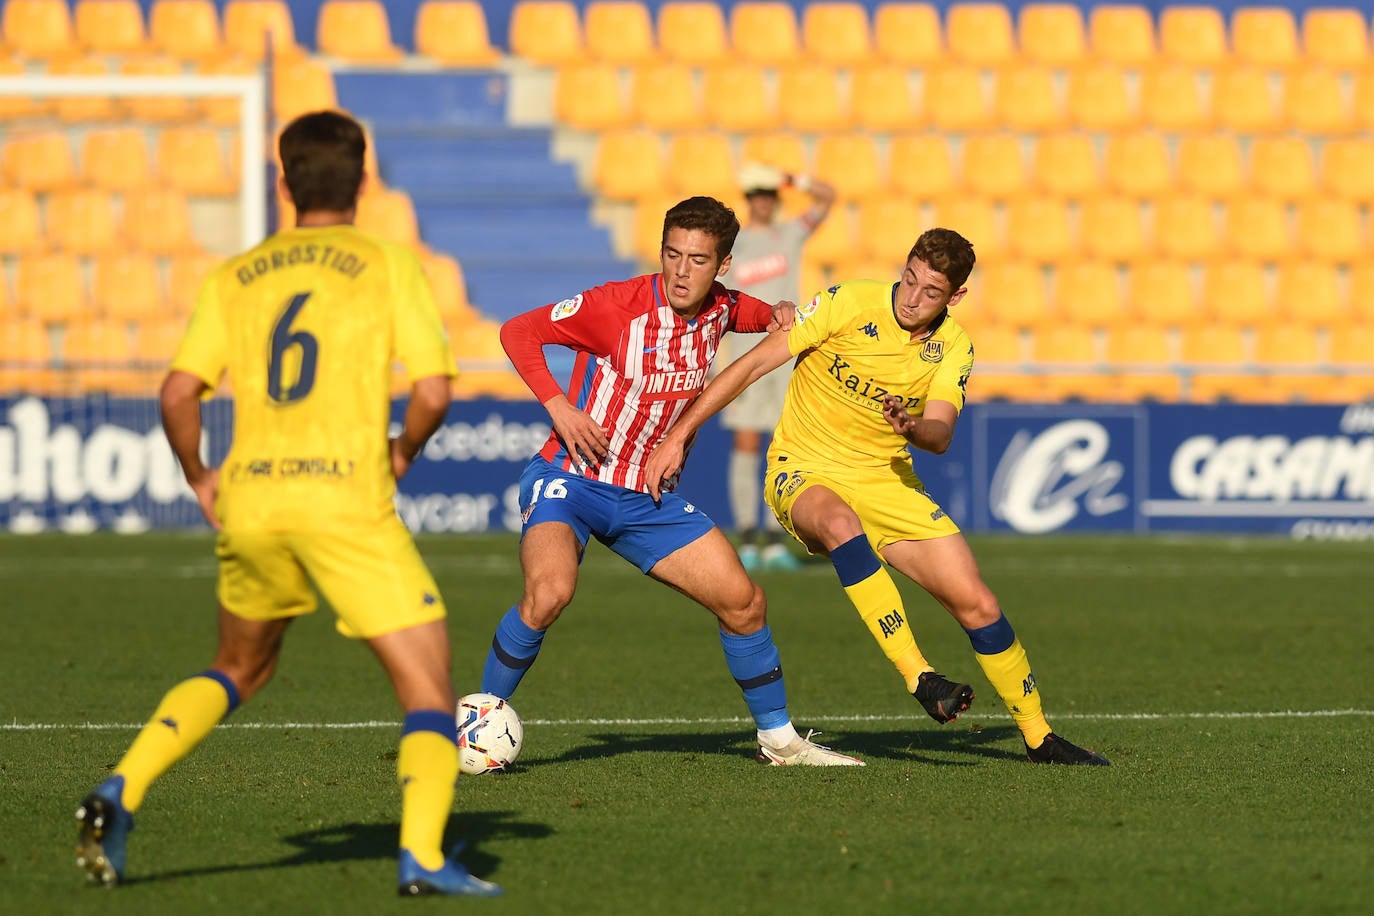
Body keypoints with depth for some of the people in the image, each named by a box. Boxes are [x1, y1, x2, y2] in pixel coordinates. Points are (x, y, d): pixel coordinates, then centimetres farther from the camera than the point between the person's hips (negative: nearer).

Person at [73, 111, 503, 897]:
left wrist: (198, 477, 17)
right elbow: (434, 392, -5)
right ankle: (422, 853, -20)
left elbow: (179, 392, 2)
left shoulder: (234, 278, 12)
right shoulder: (389, 266, 4)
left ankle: (120, 795, 11)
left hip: (249, 503, 4)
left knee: (241, 669, 26)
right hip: (346, 495, -4)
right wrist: (403, 454, 14)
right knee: (430, 687, 0)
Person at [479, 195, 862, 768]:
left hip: (645, 496, 6)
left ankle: (779, 738, 22)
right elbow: (517, 331, -11)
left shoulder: (720, 309, 0)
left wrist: (780, 315, 2)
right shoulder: (618, 305, -18)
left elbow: (755, 313, 26)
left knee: (743, 601, 3)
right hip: (568, 479, -6)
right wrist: (559, 407, -22)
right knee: (550, 591, -33)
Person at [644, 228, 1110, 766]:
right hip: (803, 473, -4)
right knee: (841, 523, -41)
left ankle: (1038, 737, 16)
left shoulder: (953, 347, -2)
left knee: (977, 605, -4)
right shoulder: (848, 305, -14)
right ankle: (919, 678, -43)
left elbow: (941, 435, -15)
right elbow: (753, 365, -13)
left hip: (888, 481, 4)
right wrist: (678, 436, -17)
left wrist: (912, 427, -40)